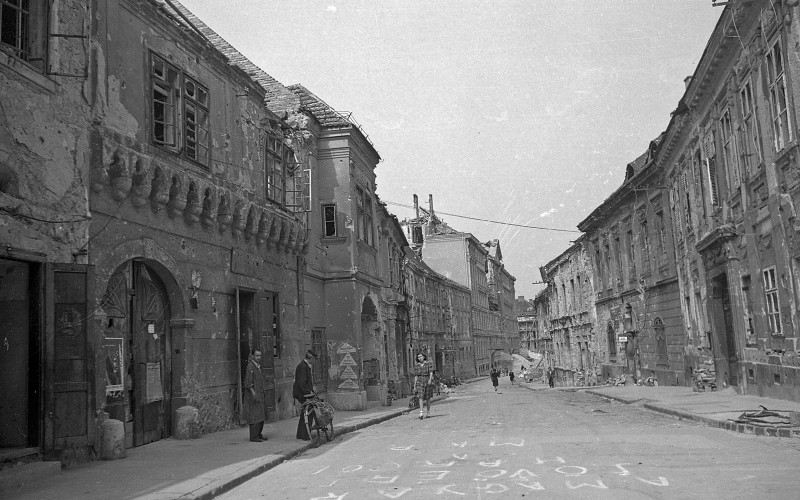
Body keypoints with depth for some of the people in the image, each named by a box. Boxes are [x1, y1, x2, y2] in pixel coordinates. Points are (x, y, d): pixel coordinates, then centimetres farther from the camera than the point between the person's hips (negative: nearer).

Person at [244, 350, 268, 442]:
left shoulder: (258, 366, 15)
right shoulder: (250, 367, -14)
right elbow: (248, 383, -19)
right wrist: (254, 393, -25)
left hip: (260, 395, 9)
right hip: (253, 396, -9)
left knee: (261, 416, 12)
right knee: (255, 416, -8)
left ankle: (258, 434, 20)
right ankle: (254, 437, -4)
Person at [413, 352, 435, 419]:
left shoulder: (428, 364, 0)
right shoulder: (416, 366, 6)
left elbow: (431, 373, -10)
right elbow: (416, 376, 7)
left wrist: (430, 380, -27)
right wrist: (414, 387, 6)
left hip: (428, 383, 0)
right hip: (420, 383, 0)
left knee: (428, 398, 7)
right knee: (421, 397, -16)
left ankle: (427, 413, 22)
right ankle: (421, 413, -24)